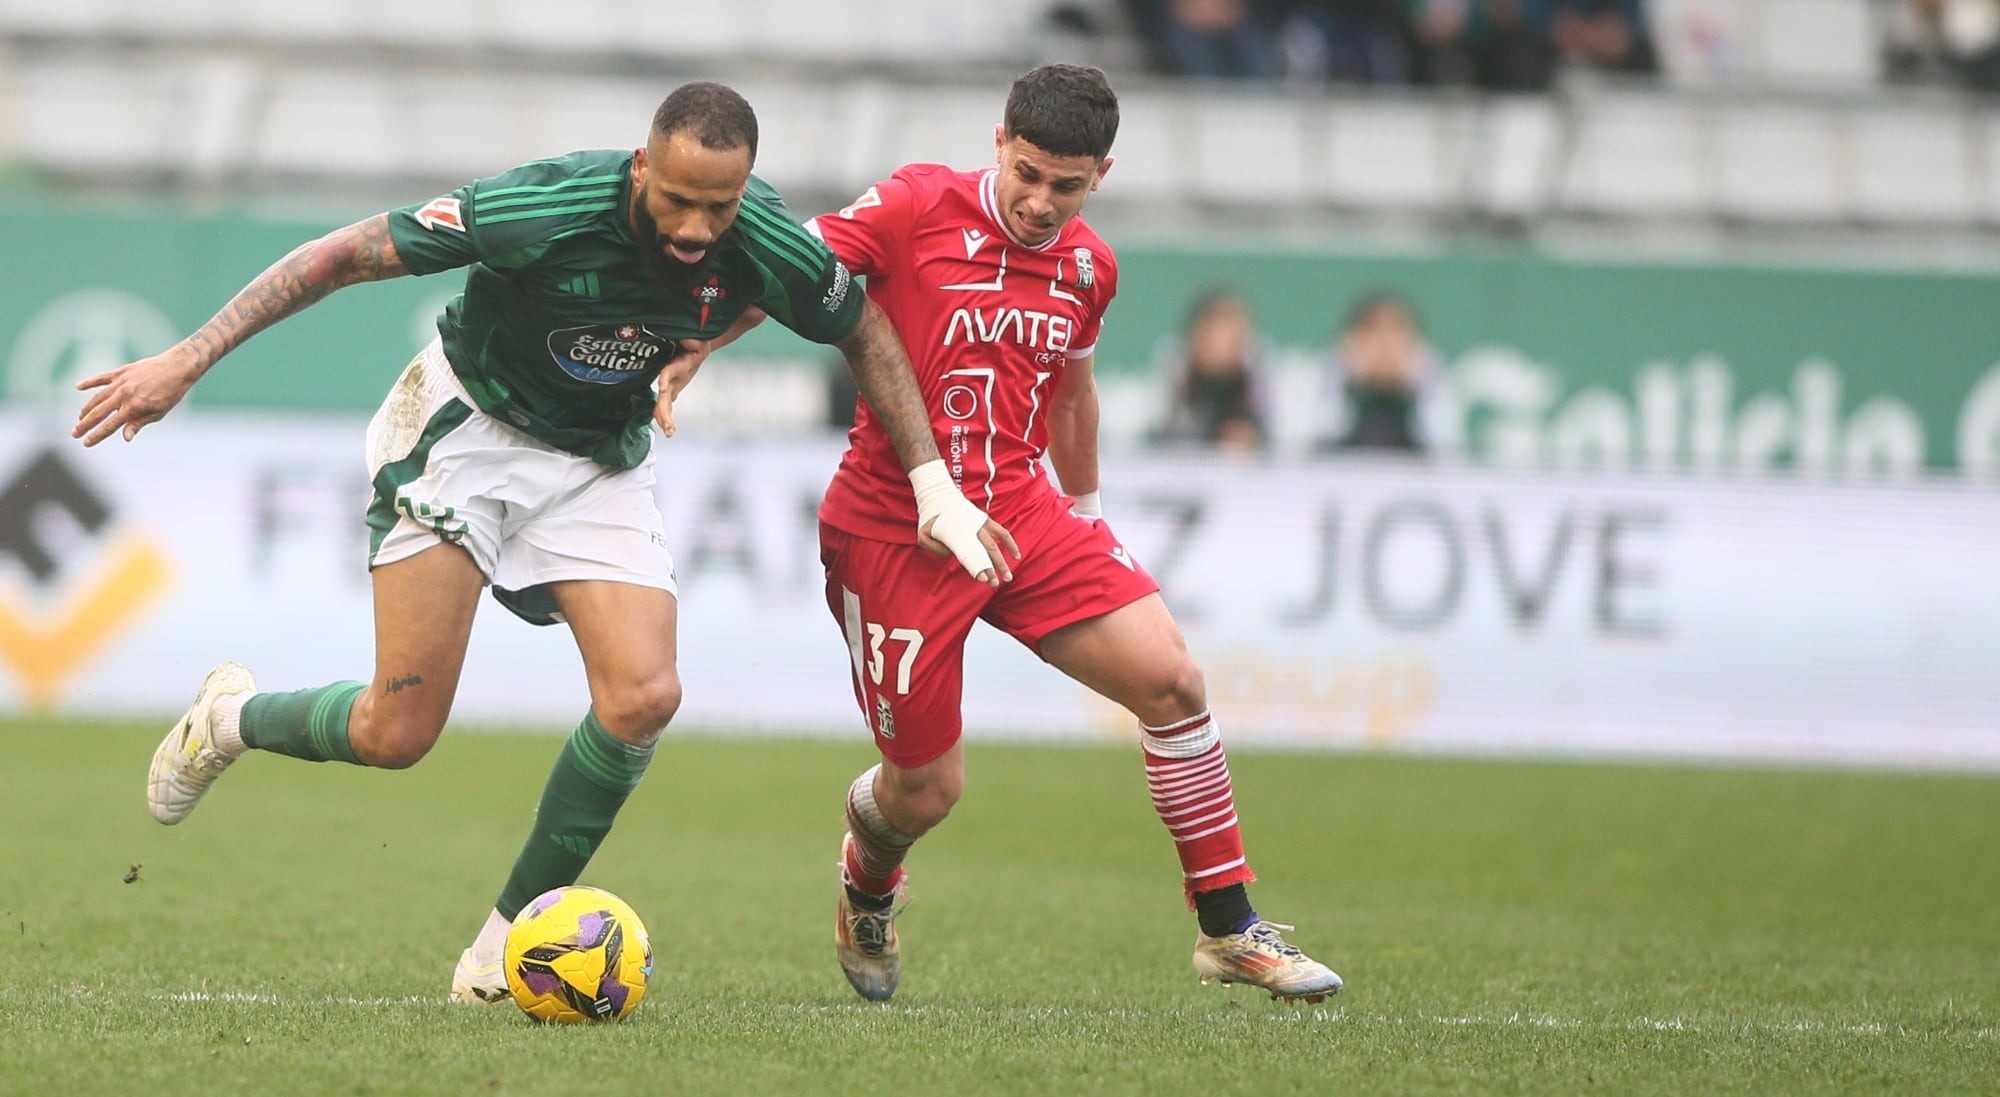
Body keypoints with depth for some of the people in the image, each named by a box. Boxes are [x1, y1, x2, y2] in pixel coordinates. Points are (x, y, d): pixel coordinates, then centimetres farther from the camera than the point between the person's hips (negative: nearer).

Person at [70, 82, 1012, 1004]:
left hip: (602, 461, 4)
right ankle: (227, 718, 25)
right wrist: (187, 361, -25)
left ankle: (508, 939, 0)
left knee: (643, 696, -19)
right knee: (399, 733, -9)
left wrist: (931, 480, -1)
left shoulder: (769, 249, -21)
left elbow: (864, 330, 3)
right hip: (465, 430, -4)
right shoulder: (545, 210, -33)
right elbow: (346, 254, -24)